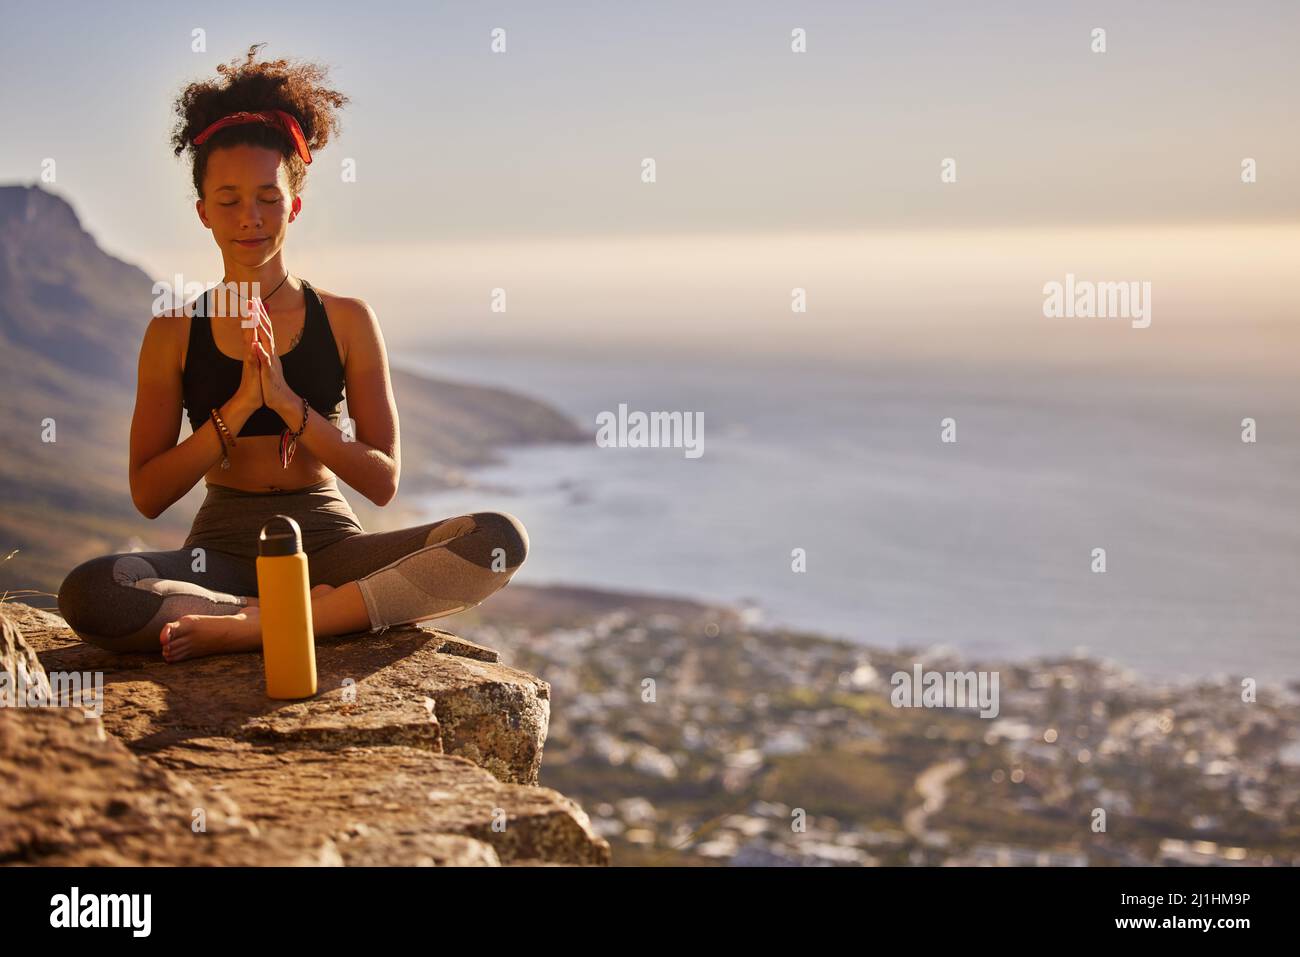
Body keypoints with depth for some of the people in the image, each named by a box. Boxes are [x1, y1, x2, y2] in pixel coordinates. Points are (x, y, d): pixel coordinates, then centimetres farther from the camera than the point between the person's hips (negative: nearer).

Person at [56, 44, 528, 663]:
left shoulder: (346, 321, 5)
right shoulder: (174, 333, 6)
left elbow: (382, 482, -1)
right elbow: (147, 495, 0)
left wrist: (288, 403, -14)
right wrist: (237, 410, -13)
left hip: (326, 541, 1)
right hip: (223, 548, -1)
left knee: (499, 541, -26)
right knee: (87, 594, -32)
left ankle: (247, 628, -28)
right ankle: (327, 612, -24)